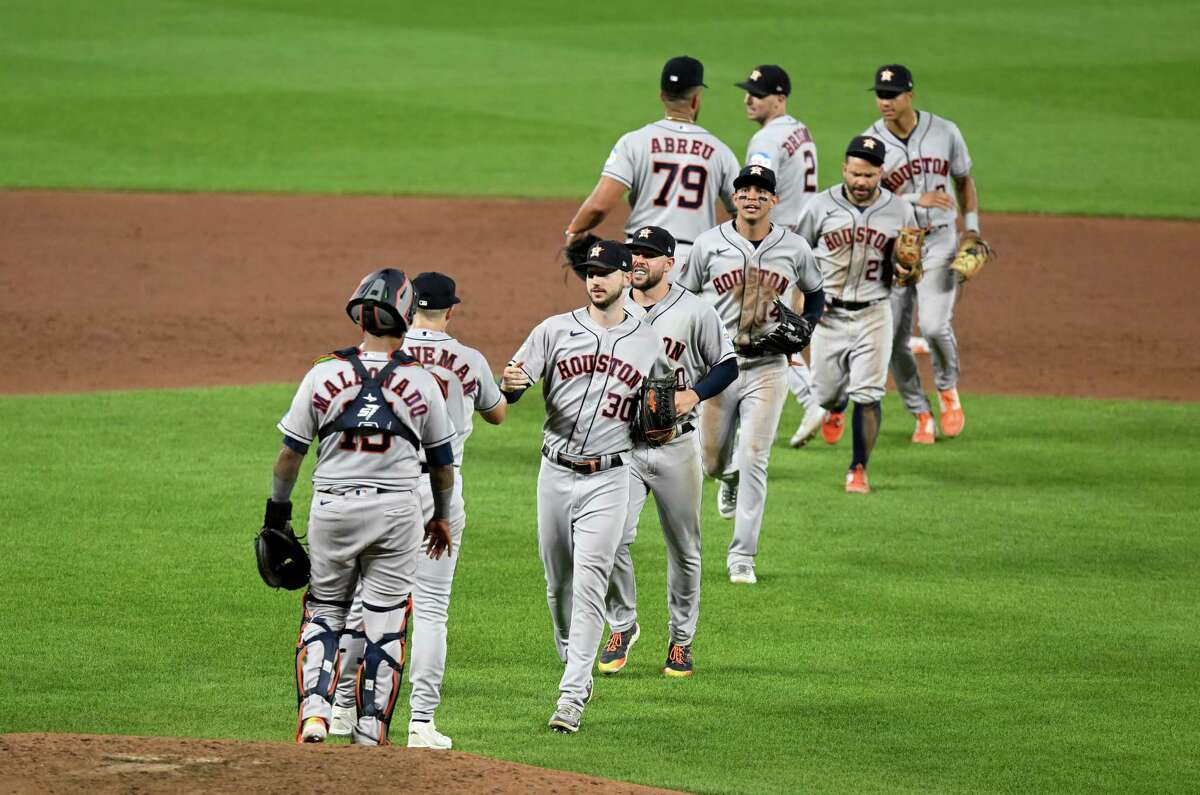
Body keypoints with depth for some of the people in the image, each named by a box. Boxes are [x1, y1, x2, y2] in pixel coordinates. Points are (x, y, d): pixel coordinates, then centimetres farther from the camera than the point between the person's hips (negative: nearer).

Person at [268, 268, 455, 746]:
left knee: (324, 611, 14)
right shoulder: (422, 383, -3)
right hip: (396, 513, 0)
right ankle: (371, 727, 8)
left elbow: (291, 452, 0)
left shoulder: (324, 375, -5)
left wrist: (277, 508, 15)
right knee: (386, 618, 7)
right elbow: (442, 461, 8)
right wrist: (442, 516, 24)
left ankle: (314, 711, -3)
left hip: (332, 508, 0)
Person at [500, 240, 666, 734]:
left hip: (607, 480, -2)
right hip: (555, 474, 2)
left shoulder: (649, 344, 6)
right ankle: (575, 668, 31)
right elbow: (511, 388, -6)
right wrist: (510, 384, -29)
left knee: (589, 584, -11)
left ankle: (571, 697, -14)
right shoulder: (555, 331, 3)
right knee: (559, 584, 11)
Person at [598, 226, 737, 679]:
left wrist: (693, 395, -14)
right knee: (612, 537, -13)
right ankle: (622, 627, 6)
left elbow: (727, 365, 2)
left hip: (675, 447, -1)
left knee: (683, 547, 5)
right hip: (621, 445, 1)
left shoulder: (695, 312, -2)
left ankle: (681, 641, 18)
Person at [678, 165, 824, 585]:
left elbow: (815, 294, 16)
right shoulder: (710, 244, -3)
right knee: (712, 461, 10)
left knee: (753, 462, -8)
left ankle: (742, 557, -2)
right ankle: (731, 480, 49)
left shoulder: (795, 248, -1)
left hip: (767, 368, -1)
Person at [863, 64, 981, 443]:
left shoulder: (944, 132, -1)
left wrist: (972, 231, 3)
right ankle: (921, 415, 16)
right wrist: (917, 200, -25)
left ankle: (948, 390, 11)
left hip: (939, 241, -1)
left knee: (934, 324, -18)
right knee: (893, 340, -2)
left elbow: (964, 181, 12)